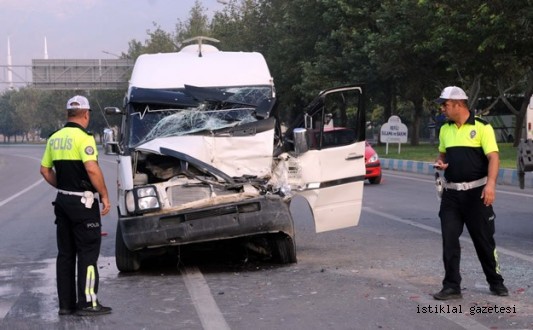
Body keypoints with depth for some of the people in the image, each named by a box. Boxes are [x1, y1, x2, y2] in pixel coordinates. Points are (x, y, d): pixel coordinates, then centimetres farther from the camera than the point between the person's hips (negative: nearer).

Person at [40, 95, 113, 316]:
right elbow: (92, 168, -24)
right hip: (83, 201, -8)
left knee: (65, 252, 12)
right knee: (88, 252, -1)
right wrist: (104, 196, -16)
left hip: (63, 199, 8)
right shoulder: (83, 137, -14)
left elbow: (45, 170, 14)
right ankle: (87, 303, 1)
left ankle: (66, 303, 16)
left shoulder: (54, 138, 10)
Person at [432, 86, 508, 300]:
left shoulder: (482, 128, -8)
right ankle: (451, 287, 6)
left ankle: (496, 282, 23)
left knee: (484, 239, 6)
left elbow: (493, 157, -14)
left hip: (476, 192, -5)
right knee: (449, 240, 0)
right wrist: (439, 163, -1)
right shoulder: (445, 130, 9)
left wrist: (490, 184, -28)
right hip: (451, 193, 5)